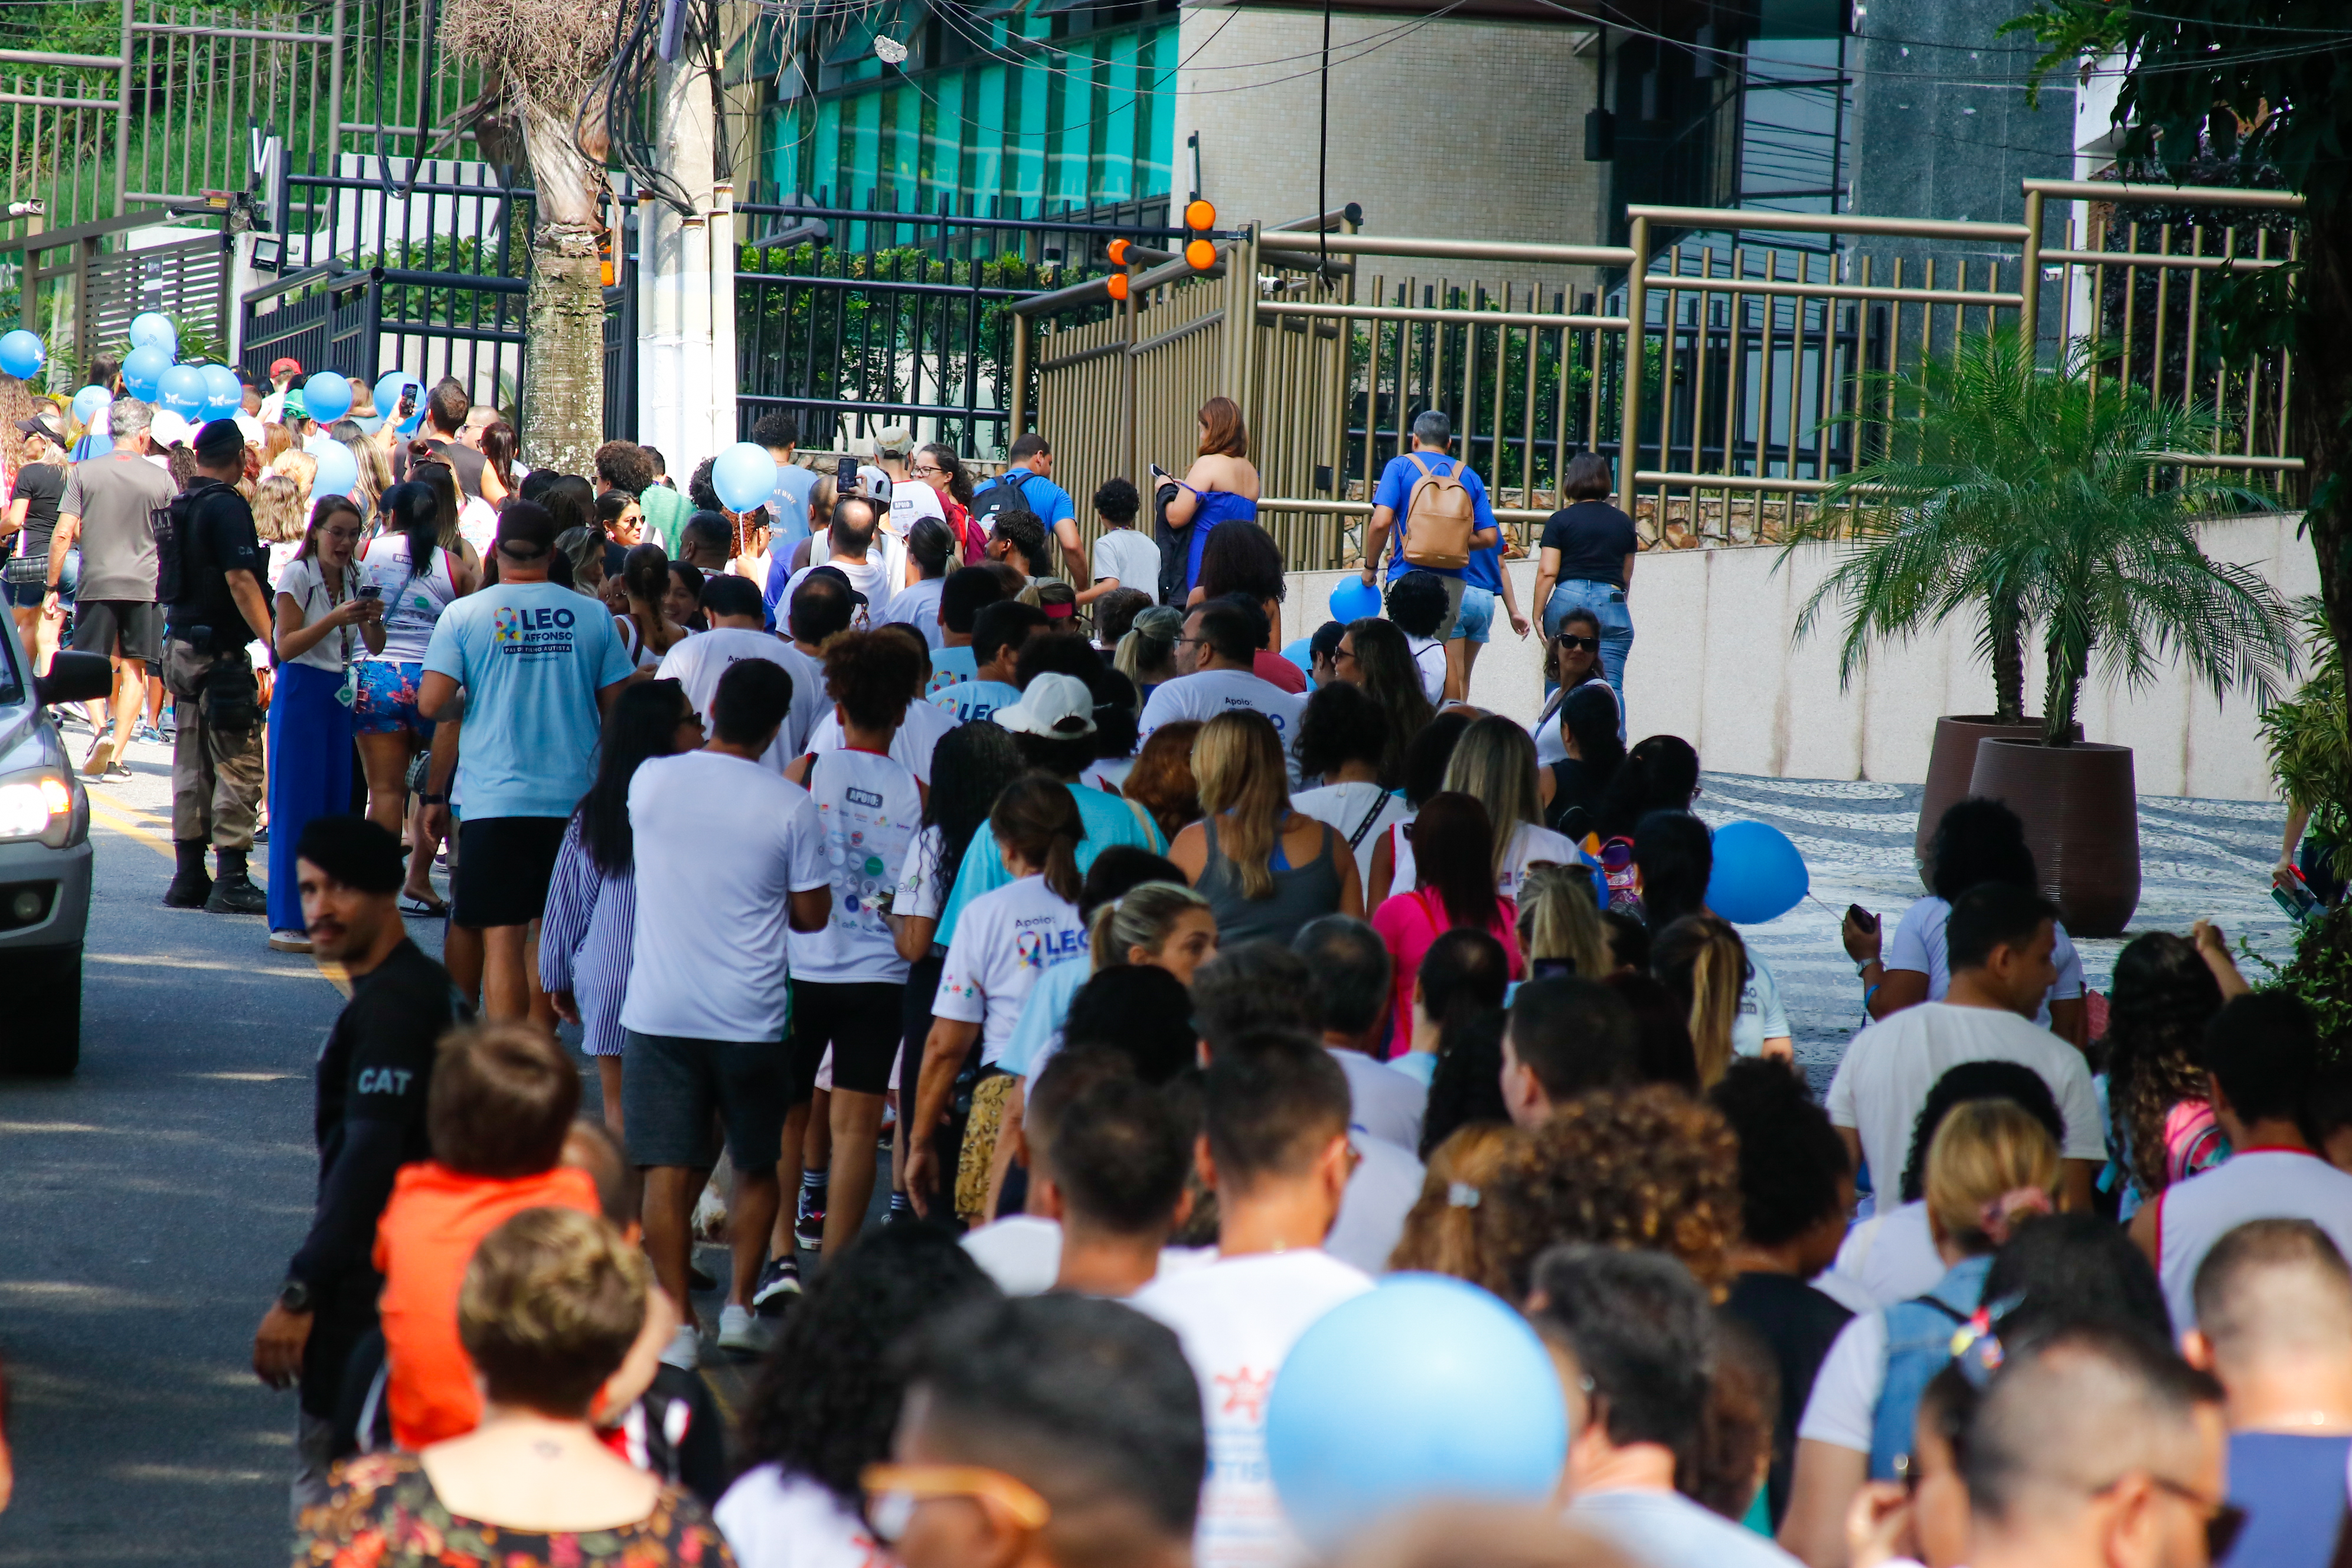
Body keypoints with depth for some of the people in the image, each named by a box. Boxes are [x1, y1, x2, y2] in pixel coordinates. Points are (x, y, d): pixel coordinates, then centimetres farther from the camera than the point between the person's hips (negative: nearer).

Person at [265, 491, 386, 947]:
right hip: (301, 692, -6)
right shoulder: (297, 576, -7)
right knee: (297, 807, -6)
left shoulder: (355, 580, 10)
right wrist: (336, 619, -23)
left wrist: (374, 621, -12)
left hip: (340, 695, 6)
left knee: (336, 805, 6)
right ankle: (287, 923, -4)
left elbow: (374, 648, 10)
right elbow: (286, 646, -13)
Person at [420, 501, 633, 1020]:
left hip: (494, 800, -2)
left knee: (502, 938, -3)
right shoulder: (592, 617, 3)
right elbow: (618, 709, 6)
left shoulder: (465, 615, -3)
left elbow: (430, 704, -8)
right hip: (576, 799, 2)